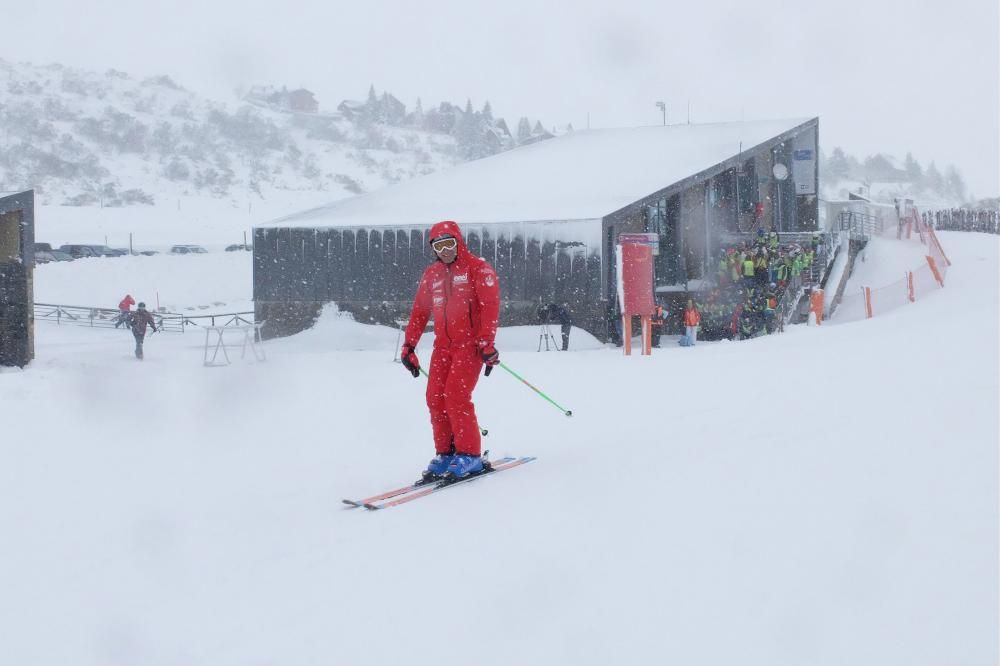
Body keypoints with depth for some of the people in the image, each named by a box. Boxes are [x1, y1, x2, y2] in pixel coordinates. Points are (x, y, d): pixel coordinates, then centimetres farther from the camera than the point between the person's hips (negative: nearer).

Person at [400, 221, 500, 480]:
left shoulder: (478, 267, -4)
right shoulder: (432, 274, 14)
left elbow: (490, 306, -12)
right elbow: (420, 311, 18)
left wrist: (487, 343, -20)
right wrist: (409, 345, 12)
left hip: (471, 344, -6)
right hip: (443, 345, 6)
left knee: (456, 395, -17)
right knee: (435, 398, -3)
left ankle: (469, 455, -9)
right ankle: (445, 454, 8)